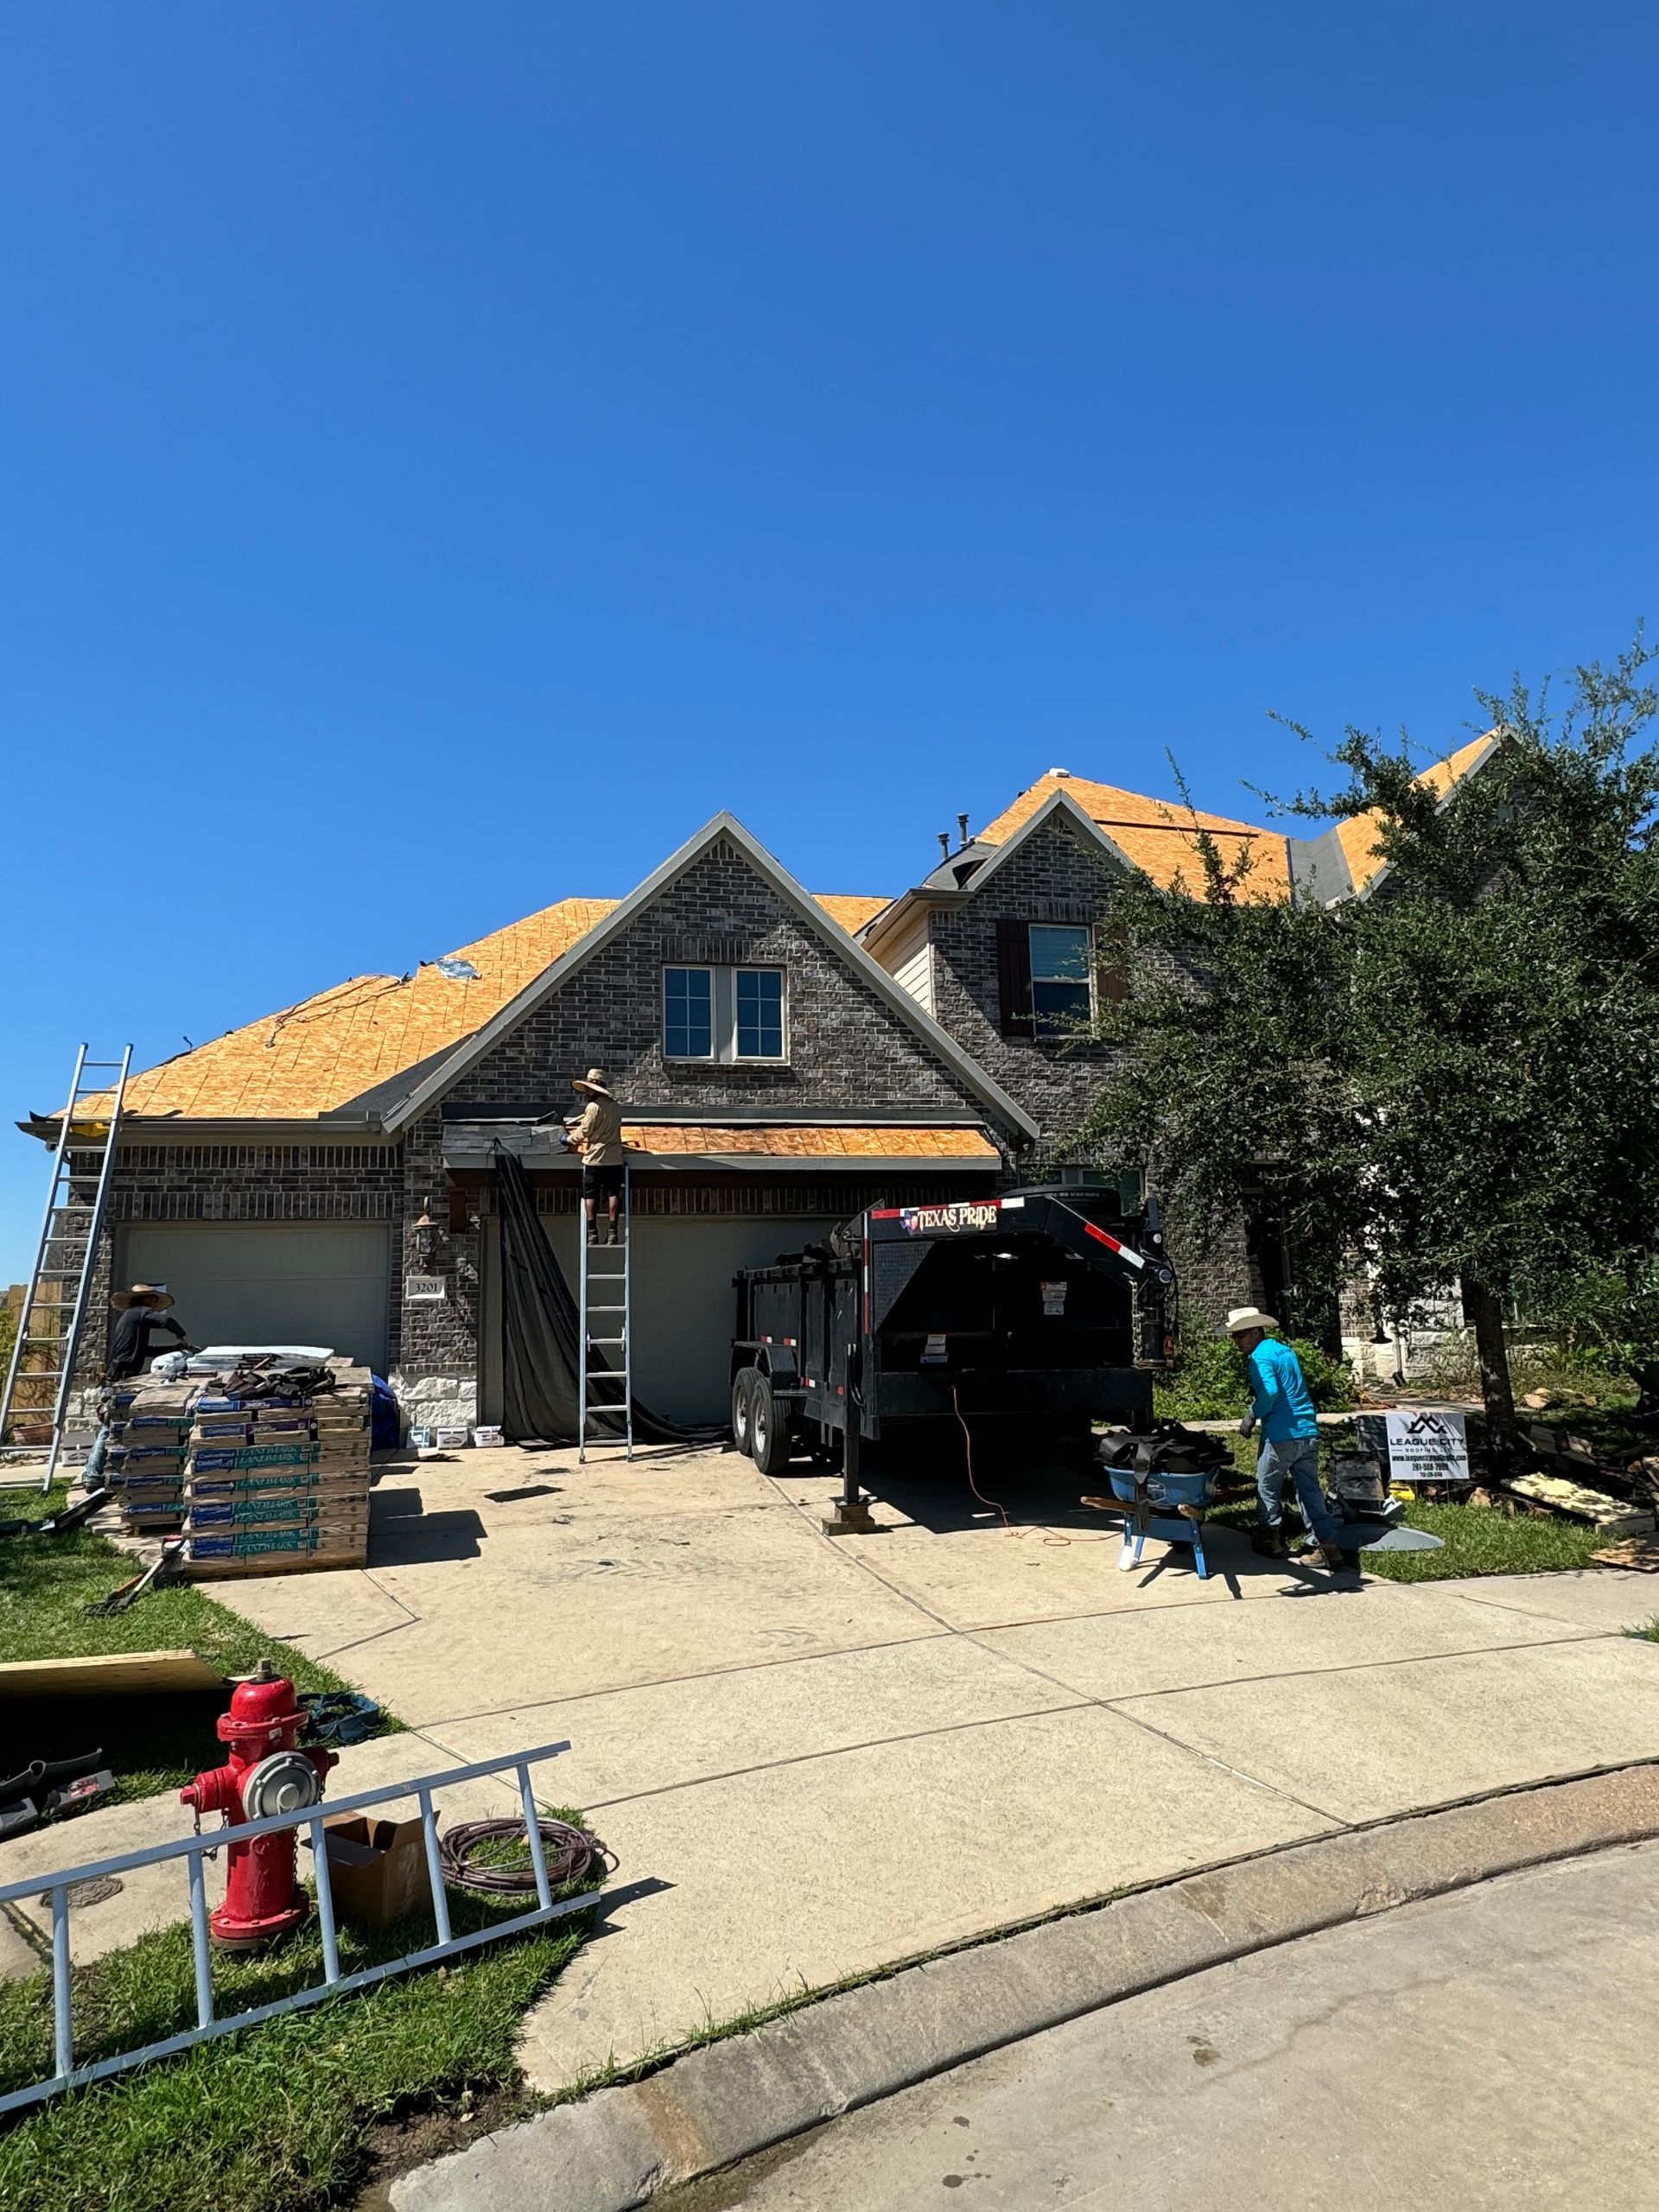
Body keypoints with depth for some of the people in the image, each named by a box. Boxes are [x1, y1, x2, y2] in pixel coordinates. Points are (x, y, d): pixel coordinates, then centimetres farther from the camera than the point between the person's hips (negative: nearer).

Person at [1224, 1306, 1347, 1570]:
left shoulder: (1260, 1357, -11)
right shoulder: (1286, 1350, 16)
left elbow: (1269, 1391, -27)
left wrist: (1252, 1415, -13)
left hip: (1281, 1436, -7)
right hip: (1309, 1432, 7)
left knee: (1267, 1488, 12)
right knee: (1310, 1490, 9)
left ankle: (1270, 1540, 22)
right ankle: (1329, 1546, 4)